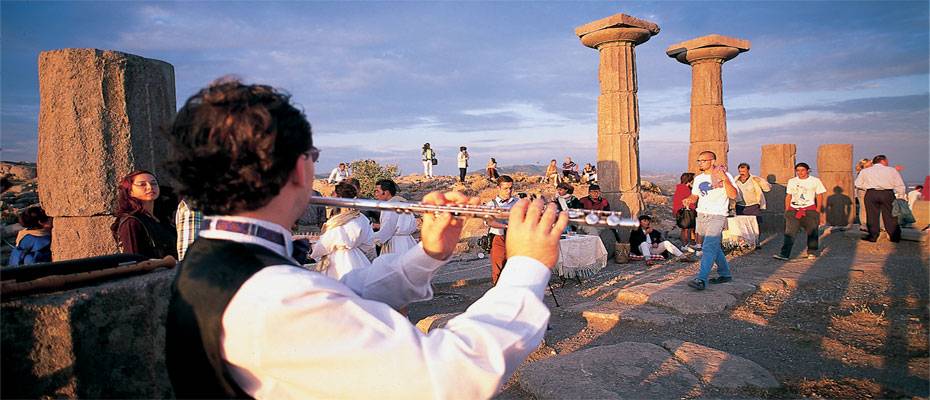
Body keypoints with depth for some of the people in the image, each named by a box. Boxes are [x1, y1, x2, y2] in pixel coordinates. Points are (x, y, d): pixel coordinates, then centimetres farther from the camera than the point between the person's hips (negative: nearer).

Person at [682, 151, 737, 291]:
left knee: (709, 248, -15)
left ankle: (702, 280, -19)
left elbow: (733, 195, -16)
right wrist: (688, 200, -3)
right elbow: (695, 196, 20)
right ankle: (725, 274, 31)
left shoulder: (725, 175, -6)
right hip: (702, 216, 7)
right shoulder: (698, 178, 12)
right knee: (715, 247, 16)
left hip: (717, 217, -7)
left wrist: (724, 179, -25)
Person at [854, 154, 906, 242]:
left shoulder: (865, 171, 8)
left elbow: (858, 184, 8)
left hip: (871, 194, 0)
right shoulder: (892, 170, 7)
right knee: (890, 216, 8)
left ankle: (873, 236, 6)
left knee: (872, 216, 5)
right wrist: (901, 197, 13)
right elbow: (900, 185, 6)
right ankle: (895, 237, 14)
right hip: (888, 194, 0)